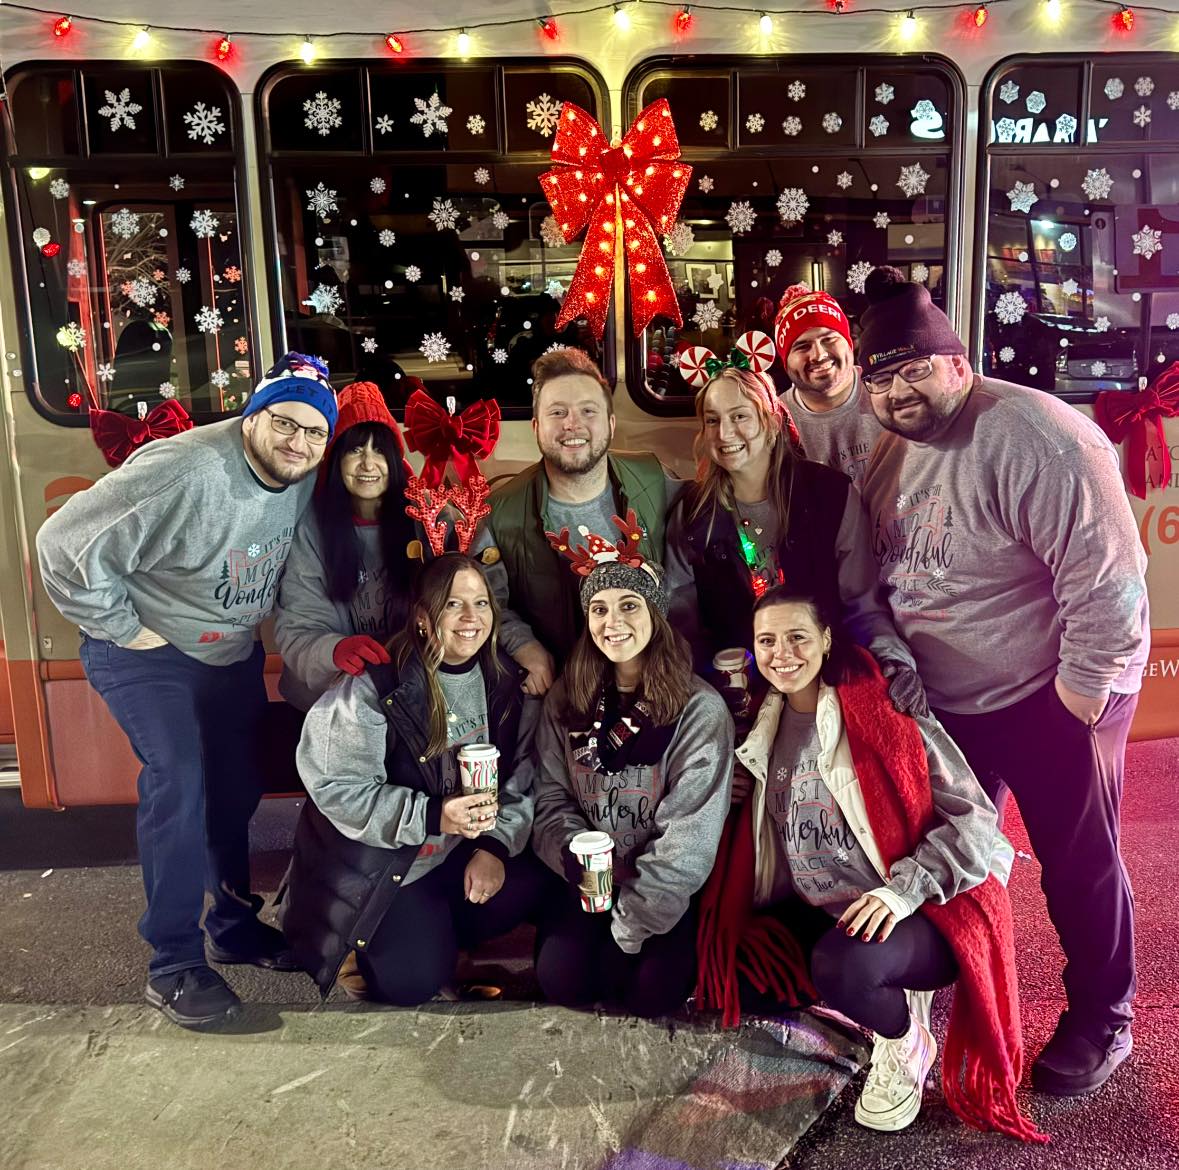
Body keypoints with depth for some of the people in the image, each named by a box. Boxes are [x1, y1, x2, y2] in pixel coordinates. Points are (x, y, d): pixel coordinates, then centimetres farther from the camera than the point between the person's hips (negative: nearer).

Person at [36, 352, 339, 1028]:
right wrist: (126, 629, -23)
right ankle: (174, 965, -2)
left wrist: (259, 617, 6)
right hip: (148, 654, -7)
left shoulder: (304, 479, -9)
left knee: (239, 787, 13)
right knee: (179, 783, -17)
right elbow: (65, 546, -30)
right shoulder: (184, 473, -32)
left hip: (234, 652, 7)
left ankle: (236, 926, 33)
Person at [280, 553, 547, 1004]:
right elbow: (336, 787, -22)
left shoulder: (506, 681, -4)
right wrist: (431, 816, -31)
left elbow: (521, 776, -2)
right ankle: (374, 940, 19)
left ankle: (433, 933, 10)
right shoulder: (373, 686, -20)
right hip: (373, 864, -5)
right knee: (412, 980, -15)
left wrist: (496, 845, -16)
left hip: (461, 851, 5)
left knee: (526, 890, -18)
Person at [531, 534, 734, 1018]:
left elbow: (689, 835, -15)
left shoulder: (699, 710, -13)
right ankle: (599, 942, 17)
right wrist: (574, 851, -19)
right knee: (561, 978, -16)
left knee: (651, 993, -21)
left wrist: (632, 922, -16)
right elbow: (551, 797, 2)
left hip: (668, 890, -2)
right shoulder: (566, 701, 0)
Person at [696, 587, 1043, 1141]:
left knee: (842, 967, -36)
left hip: (919, 919, -7)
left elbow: (975, 819, -17)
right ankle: (879, 991, 10)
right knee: (726, 977, -9)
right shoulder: (766, 725, 4)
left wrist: (904, 889, -28)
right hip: (821, 915, 7)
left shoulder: (883, 712, -14)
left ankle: (907, 1044, 1)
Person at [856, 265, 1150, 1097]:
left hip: (1049, 697, -7)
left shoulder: (1036, 439, -24)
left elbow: (1106, 576, -25)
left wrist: (1083, 687, -22)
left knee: (1078, 864, 10)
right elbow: (882, 574, 12)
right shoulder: (894, 451, 2)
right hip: (945, 700, 7)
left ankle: (1101, 1021, 32)